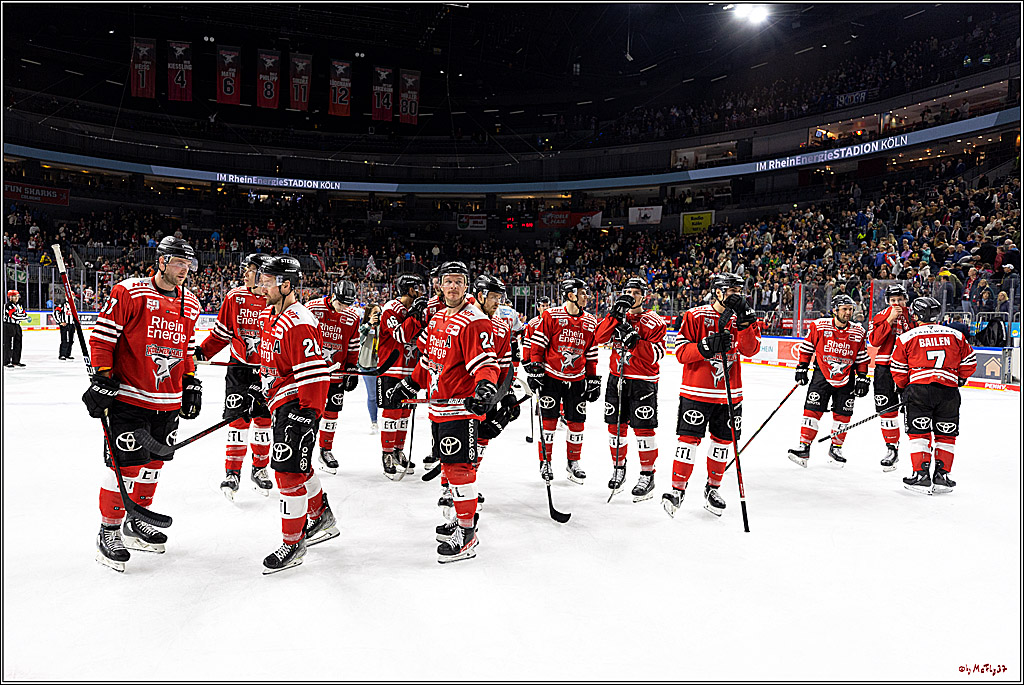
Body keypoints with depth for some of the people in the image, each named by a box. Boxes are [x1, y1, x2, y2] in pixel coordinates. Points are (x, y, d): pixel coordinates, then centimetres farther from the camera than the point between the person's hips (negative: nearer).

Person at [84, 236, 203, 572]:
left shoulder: (190, 304, 10)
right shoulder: (128, 292, -9)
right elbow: (102, 337, -8)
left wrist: (191, 384, 15)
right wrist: (102, 379, -13)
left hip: (168, 402, 6)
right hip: (127, 396, -6)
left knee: (153, 463, 14)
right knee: (127, 464, -5)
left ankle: (135, 524, 31)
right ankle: (108, 531, 13)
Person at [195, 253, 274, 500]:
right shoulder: (234, 297, -1)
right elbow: (221, 333, 6)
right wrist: (202, 352, -4)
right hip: (239, 367, 0)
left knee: (264, 419, 8)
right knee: (238, 418, -2)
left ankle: (260, 469, 24)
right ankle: (232, 472, 10)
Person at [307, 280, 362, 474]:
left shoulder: (353, 316, 0)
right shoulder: (313, 308, -11)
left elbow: (353, 346, 10)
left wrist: (352, 369, 8)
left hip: (336, 371, 3)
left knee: (332, 411, 7)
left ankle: (326, 450, 21)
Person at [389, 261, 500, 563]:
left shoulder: (474, 321, -13)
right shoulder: (437, 318, 15)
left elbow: (486, 362, -22)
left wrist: (485, 386, -40)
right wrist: (410, 384, 26)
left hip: (461, 406, -9)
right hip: (438, 406, 9)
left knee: (459, 466, -7)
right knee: (448, 463, 17)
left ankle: (467, 534, 2)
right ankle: (464, 514, 32)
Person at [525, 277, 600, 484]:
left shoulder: (590, 322, 6)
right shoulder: (551, 315, -8)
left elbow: (591, 354, 12)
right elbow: (538, 343, -5)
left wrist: (593, 379, 10)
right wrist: (534, 369, -9)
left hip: (577, 380, 4)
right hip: (551, 376, -4)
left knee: (576, 420, 6)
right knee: (549, 419, 0)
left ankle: (573, 462, 21)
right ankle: (545, 462, 14)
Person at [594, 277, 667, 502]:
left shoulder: (654, 322, -5)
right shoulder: (617, 316, 8)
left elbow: (656, 354, -15)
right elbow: (599, 337, -8)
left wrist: (633, 341, -26)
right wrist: (615, 315, -18)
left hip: (643, 381, -4)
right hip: (616, 377, 5)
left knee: (643, 428, -4)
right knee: (615, 425, 10)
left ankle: (647, 475, 7)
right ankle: (618, 468, 27)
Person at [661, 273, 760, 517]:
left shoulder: (741, 319, 6)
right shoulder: (695, 316, -4)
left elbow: (750, 349, -11)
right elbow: (681, 352, -9)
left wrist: (744, 319, -22)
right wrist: (707, 346, -24)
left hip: (730, 393, 4)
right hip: (696, 391, -4)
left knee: (723, 440, 10)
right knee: (689, 439, -6)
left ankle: (712, 488, 27)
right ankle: (677, 489, 5)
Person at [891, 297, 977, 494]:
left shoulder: (907, 338, 1)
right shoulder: (955, 335, 9)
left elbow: (899, 371, 4)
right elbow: (969, 363, 13)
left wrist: (905, 388, 20)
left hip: (919, 389, -2)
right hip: (948, 391, 2)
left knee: (919, 433, 4)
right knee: (946, 435, 13)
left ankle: (921, 475, 0)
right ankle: (942, 475, 13)